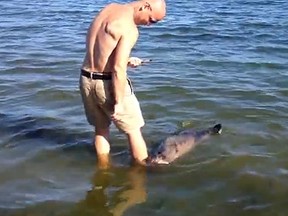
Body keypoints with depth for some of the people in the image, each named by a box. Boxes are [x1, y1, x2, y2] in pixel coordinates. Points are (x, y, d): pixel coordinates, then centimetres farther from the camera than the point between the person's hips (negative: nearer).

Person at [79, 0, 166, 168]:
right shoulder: (129, 29, -19)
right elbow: (118, 69, -24)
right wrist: (118, 102, -18)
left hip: (86, 79, 8)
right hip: (107, 83, -8)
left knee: (101, 128, 21)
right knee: (134, 130, 8)